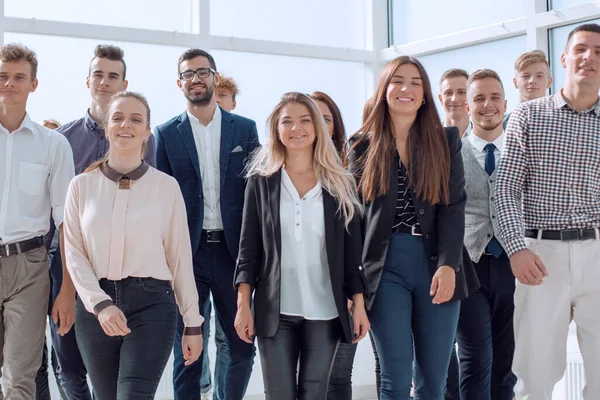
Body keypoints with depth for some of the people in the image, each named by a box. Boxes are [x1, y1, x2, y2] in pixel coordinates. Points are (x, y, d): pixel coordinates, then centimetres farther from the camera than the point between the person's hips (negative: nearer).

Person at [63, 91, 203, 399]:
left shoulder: (166, 186, 0)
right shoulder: (82, 185, 4)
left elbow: (180, 257, 2)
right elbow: (74, 254, 1)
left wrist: (193, 323, 3)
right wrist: (101, 304, -13)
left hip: (151, 305, -2)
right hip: (95, 306, 2)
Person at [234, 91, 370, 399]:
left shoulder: (340, 184, 6)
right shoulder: (261, 181, 4)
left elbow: (352, 250, 5)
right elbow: (248, 247, 2)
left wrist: (359, 305, 0)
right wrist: (243, 305, -5)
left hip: (324, 311, 1)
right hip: (275, 310, 0)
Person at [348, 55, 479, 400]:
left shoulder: (446, 141, 8)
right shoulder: (364, 145, 8)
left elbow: (454, 206, 0)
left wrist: (448, 265, -13)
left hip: (437, 264, 1)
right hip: (386, 265, -1)